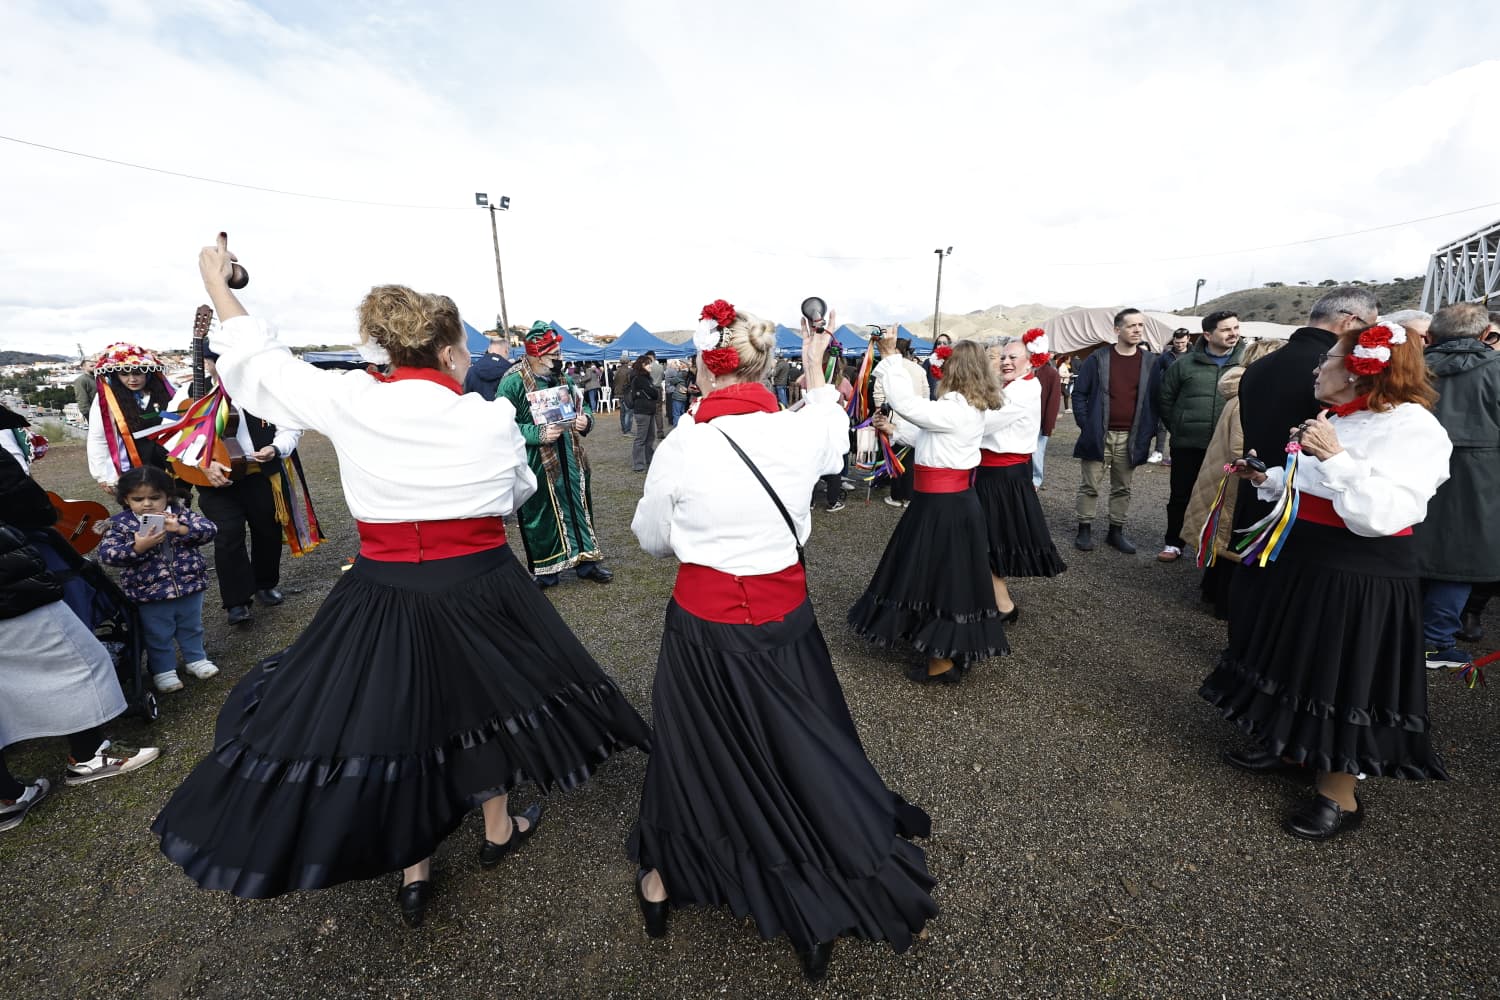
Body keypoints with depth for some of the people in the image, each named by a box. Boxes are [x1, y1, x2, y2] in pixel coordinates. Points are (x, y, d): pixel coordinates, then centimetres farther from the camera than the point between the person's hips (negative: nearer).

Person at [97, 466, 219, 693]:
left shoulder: (180, 513, -4)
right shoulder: (120, 523, -6)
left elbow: (209, 529, -13)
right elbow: (106, 554, -13)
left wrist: (181, 528, -27)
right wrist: (137, 547, -28)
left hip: (190, 585, 1)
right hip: (150, 594, -1)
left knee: (191, 628, 20)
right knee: (159, 636, 13)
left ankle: (195, 659, 39)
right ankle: (164, 670, 31)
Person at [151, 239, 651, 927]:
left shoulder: (350, 403, -9)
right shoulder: (494, 419, -11)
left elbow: (259, 362, 8)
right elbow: (519, 492, 6)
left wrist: (216, 283, 22)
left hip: (384, 596, 1)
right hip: (480, 589, 0)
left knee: (395, 719, 18)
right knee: (486, 700, 22)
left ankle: (414, 871, 34)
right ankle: (499, 831, 43)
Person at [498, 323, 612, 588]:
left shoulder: (563, 379, 9)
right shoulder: (513, 382, -12)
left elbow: (580, 408, 20)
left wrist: (585, 420, -3)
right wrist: (538, 434, -25)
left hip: (569, 459, 6)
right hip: (536, 464, -6)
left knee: (578, 508, 13)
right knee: (540, 516, 6)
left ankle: (585, 561, 28)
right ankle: (546, 572, 22)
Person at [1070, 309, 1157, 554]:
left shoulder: (1150, 361, 5)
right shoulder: (1098, 359, -3)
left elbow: (1155, 398, 8)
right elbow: (1079, 393, 0)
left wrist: (1147, 431, 0)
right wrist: (1085, 425, -7)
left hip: (1131, 437, 3)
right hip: (1099, 434, -2)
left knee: (1122, 488, 10)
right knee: (1090, 485, 3)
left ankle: (1116, 532, 21)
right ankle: (1084, 530, 14)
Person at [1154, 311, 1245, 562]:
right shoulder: (1185, 363, 0)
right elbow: (1164, 398, 8)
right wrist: (1178, 427, 7)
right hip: (1187, 445, 0)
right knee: (1180, 496, 8)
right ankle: (1173, 543, 21)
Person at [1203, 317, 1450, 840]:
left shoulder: (1411, 427, -15)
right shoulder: (1333, 419, 11)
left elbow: (1379, 516, -28)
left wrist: (1333, 457, -30)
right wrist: (1266, 478, 11)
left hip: (1358, 581, -9)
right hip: (1298, 564, 9)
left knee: (1341, 680, 2)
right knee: (1294, 664, 19)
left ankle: (1338, 795, 19)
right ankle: (1289, 748, 38)